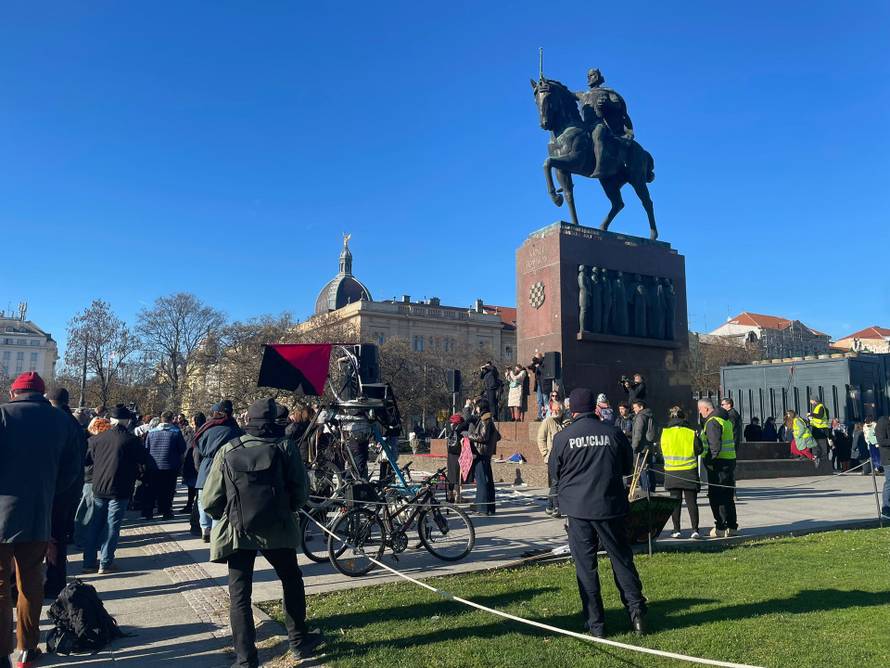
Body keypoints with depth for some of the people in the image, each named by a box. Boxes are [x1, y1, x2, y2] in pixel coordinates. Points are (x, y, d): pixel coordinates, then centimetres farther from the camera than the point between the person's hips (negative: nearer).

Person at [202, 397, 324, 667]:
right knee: (292, 582, 20)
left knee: (240, 595, 9)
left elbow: (210, 501, -4)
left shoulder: (228, 450, -5)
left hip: (238, 532, 0)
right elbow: (301, 490, -3)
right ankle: (299, 642, 29)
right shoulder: (284, 446, -5)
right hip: (277, 529, 1)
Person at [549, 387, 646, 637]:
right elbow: (628, 467, 10)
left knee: (585, 565, 7)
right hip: (612, 506, 1)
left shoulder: (562, 437, -6)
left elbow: (554, 474, 4)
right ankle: (636, 609, 10)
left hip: (579, 508, -1)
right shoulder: (613, 433, -2)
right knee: (622, 559, 16)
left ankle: (595, 624, 12)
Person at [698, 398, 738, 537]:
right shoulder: (726, 420, 18)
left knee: (716, 496, -4)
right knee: (728, 496, 15)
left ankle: (720, 527, -2)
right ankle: (732, 526, 20)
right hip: (730, 459, 10)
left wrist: (709, 460, -17)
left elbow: (714, 445, -22)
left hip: (718, 463, -10)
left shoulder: (712, 422, -14)